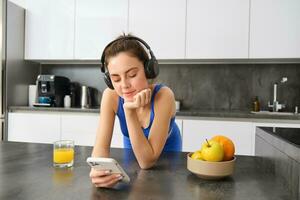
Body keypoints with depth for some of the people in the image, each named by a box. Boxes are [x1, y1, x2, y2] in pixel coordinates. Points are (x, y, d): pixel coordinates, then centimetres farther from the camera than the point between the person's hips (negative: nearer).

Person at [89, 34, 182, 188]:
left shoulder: (163, 95, -32)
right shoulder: (111, 96, -23)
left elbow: (147, 161, -31)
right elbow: (101, 146, -23)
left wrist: (130, 112, -41)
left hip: (166, 157, -1)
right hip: (132, 154, 2)